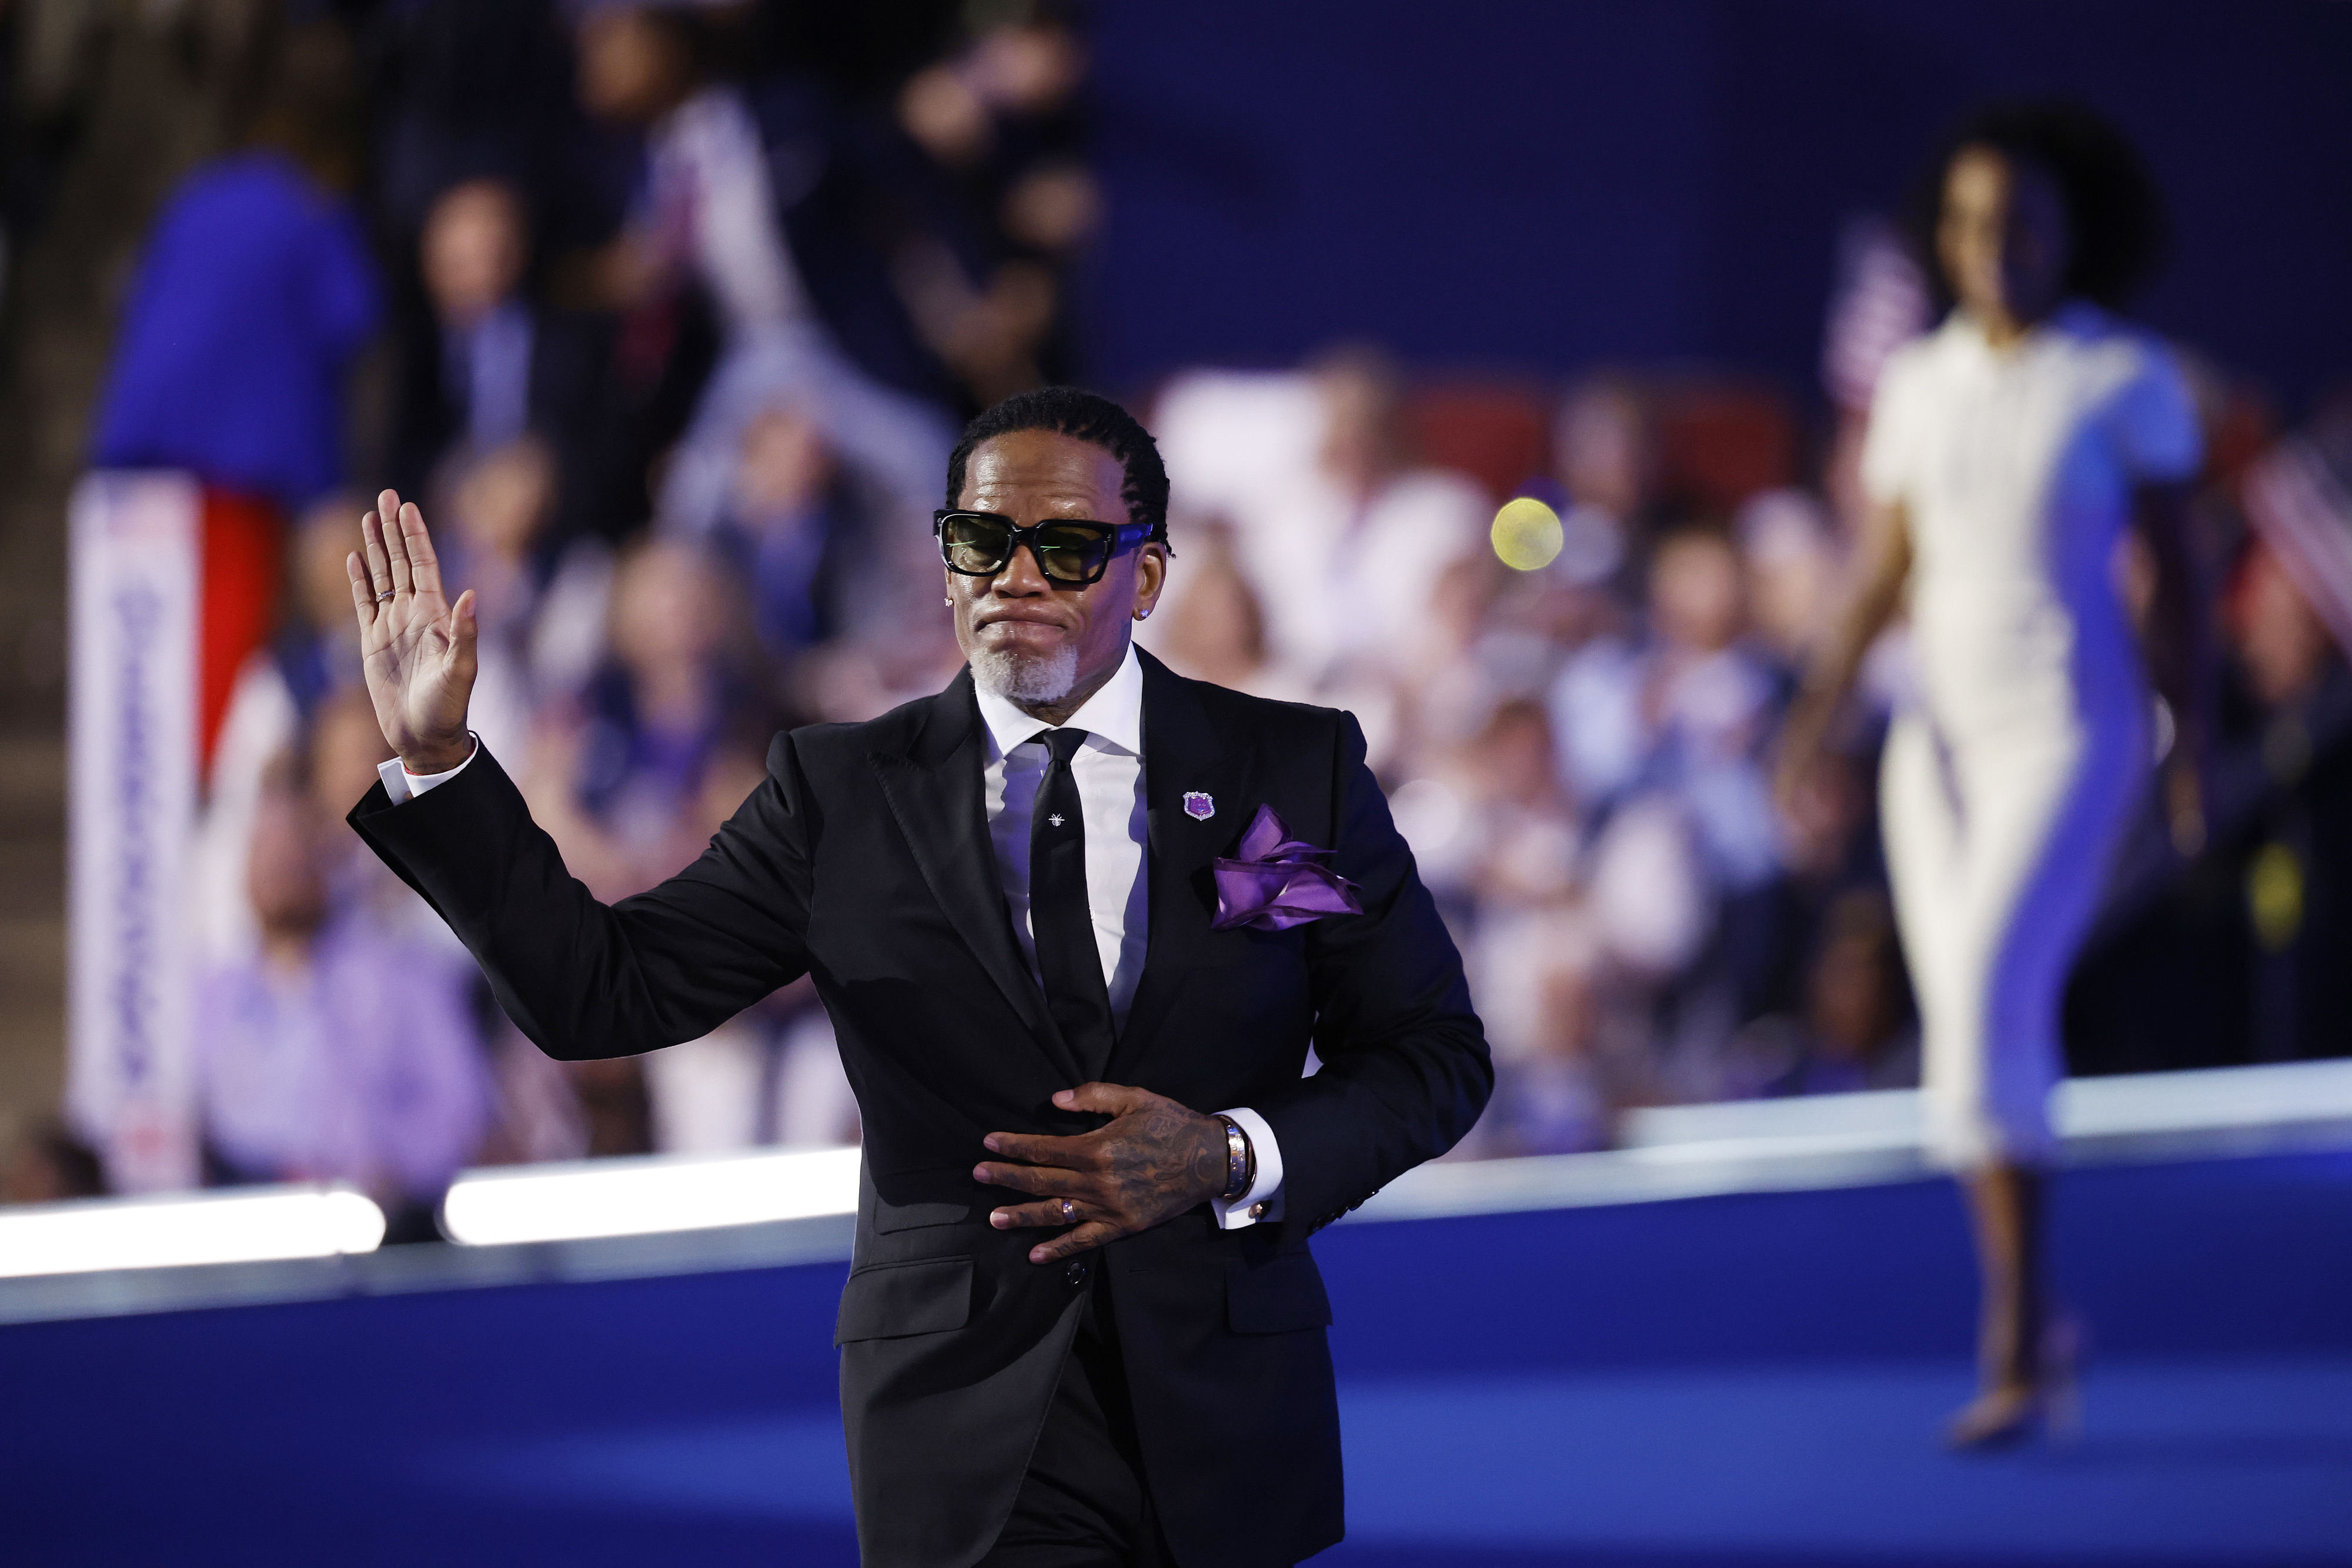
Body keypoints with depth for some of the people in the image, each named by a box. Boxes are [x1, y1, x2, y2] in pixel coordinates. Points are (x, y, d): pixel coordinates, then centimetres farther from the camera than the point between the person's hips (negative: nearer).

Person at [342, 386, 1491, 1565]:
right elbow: (599, 992, -1)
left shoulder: (1298, 771, 2)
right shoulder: (839, 794, 3)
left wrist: (1233, 1161, -12)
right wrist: (436, 760, -10)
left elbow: (1435, 1056, 5)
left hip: (1226, 1421, 1)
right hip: (967, 1435, -1)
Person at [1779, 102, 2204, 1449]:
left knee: (1986, 999, -20)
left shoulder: (2130, 379, -3)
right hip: (1943, 735, 5)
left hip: (2072, 739, -5)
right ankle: (2032, 1330, 18)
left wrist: (2190, 745, -2)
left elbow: (2174, 570, 0)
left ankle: (2015, 1349, -18)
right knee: (1977, 1035, 4)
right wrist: (1827, 698, 1)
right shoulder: (1921, 382, 9)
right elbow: (1890, 568, 13)